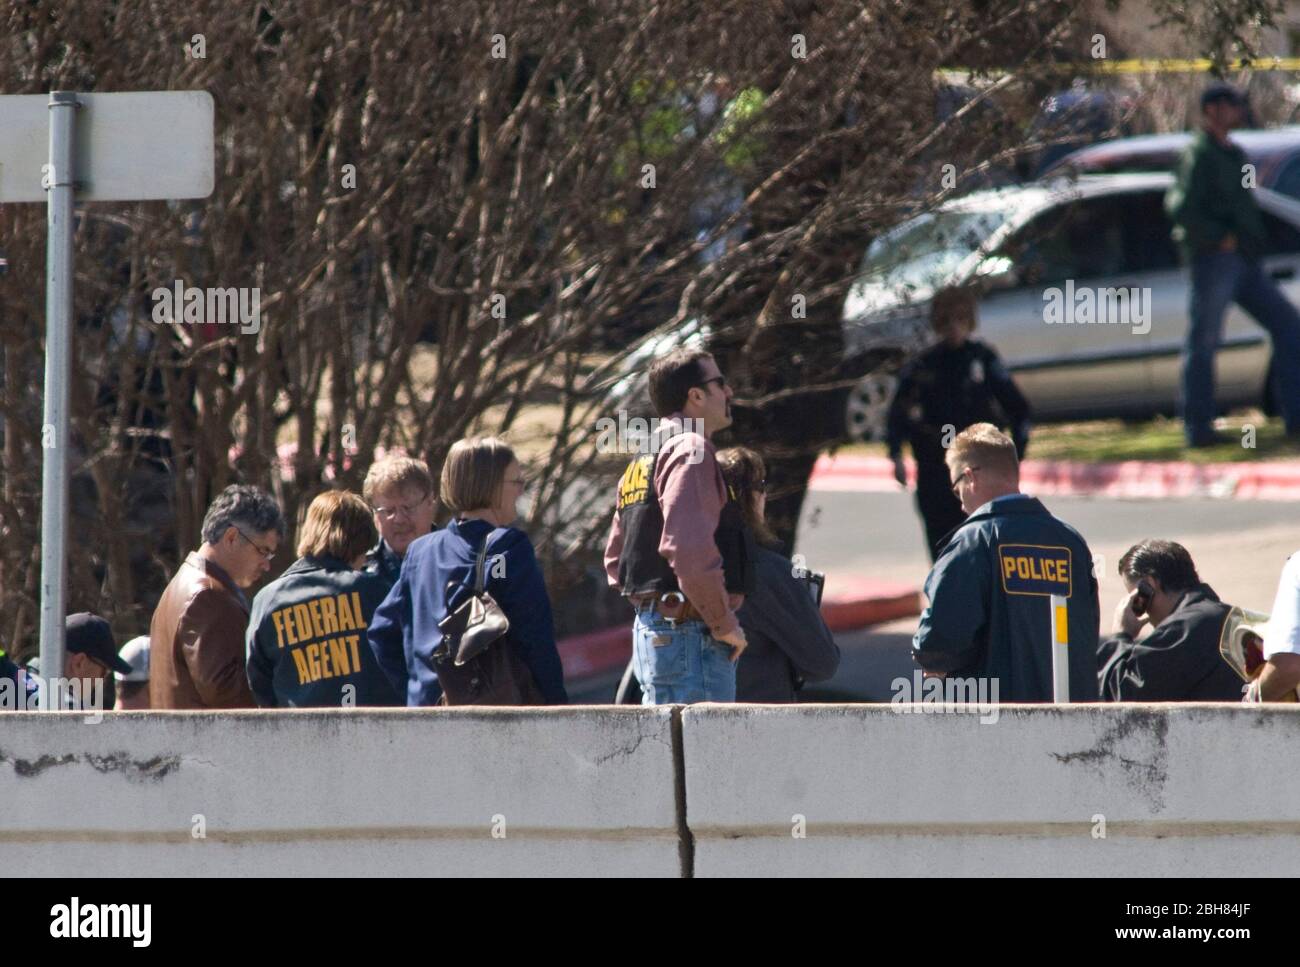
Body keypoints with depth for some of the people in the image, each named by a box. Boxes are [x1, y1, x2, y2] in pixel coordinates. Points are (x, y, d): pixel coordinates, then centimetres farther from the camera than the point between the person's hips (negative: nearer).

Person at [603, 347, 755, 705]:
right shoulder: (690, 450, -11)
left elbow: (615, 560, 26)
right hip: (690, 635, -10)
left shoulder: (641, 463, 21)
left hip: (649, 631, 10)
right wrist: (724, 622, -14)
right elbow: (689, 548, -24)